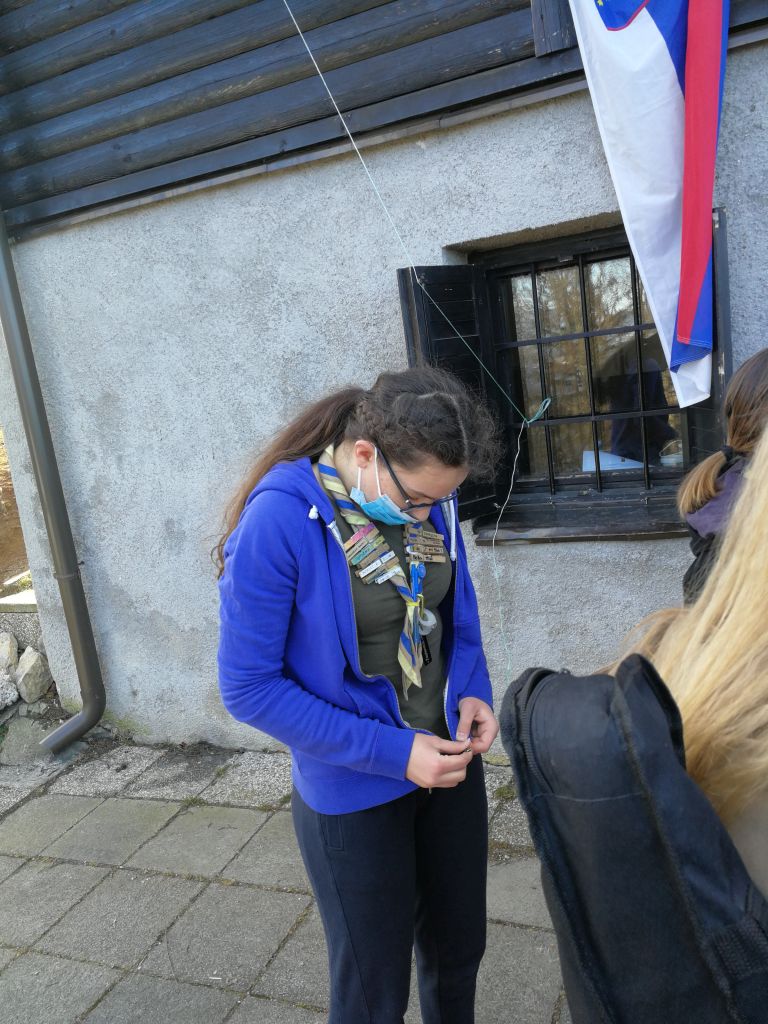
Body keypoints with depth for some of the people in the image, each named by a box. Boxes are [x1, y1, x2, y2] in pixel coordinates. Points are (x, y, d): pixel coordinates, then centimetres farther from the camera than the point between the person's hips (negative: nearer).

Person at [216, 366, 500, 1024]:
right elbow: (249, 685, -20)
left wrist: (474, 690, -9)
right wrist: (392, 752, -22)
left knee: (459, 949, 25)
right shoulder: (278, 520, -26)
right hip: (354, 793, -5)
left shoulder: (428, 494, -8)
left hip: (450, 761, 5)